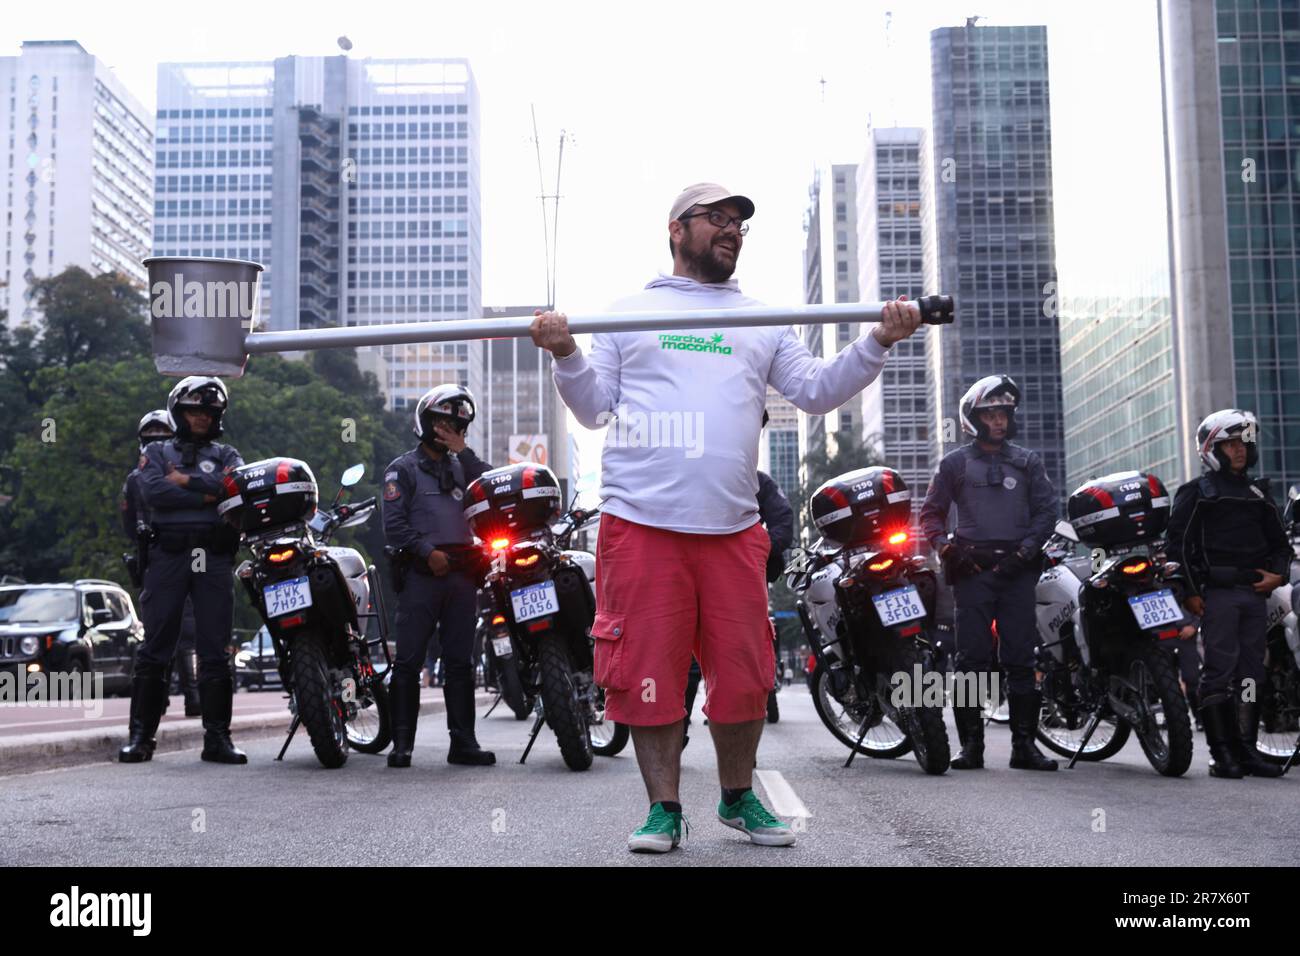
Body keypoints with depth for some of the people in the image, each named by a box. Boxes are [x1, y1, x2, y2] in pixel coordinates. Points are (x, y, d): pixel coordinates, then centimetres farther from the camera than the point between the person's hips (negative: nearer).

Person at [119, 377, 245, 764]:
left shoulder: (226, 455, 19)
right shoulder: (158, 452, 15)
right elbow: (154, 492, -6)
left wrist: (187, 480, -4)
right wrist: (206, 495, -7)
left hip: (215, 557, 1)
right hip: (169, 553, -1)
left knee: (215, 652, 1)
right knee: (155, 648, -2)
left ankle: (217, 738, 3)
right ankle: (141, 735, 1)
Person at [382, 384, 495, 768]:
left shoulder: (463, 466, 21)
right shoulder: (403, 469, 6)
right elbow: (393, 524, -4)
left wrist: (463, 451, -1)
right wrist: (428, 552, -14)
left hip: (461, 573, 5)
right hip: (421, 573, -4)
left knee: (460, 662, 5)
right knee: (409, 660, -6)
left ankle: (463, 741, 8)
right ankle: (402, 743, -3)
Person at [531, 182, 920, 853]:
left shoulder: (763, 320, 21)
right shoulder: (630, 312, 14)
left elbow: (815, 391, 13)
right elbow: (595, 409, 11)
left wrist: (877, 344, 2)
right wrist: (565, 355, -6)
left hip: (732, 527, 3)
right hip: (642, 525, -2)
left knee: (742, 672, 6)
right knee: (649, 671, -2)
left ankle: (739, 797, 25)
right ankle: (664, 807, 12)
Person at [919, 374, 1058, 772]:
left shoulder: (1028, 461, 15)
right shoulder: (956, 463, 12)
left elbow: (1046, 509, 9)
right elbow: (931, 512, 13)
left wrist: (1025, 549, -5)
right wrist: (944, 546, -6)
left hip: (1017, 569, 1)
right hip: (972, 567, -1)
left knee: (1021, 657, -1)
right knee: (972, 656, -5)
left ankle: (1024, 743, 2)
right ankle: (971, 743, -3)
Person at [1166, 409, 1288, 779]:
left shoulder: (1258, 492, 20)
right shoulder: (1196, 492, 3)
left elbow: (1279, 541, 25)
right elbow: (1178, 544, -3)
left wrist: (1277, 573, 5)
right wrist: (1189, 592, -10)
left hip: (1255, 592, 6)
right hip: (1217, 594, -6)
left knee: (1250, 674, 5)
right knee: (1219, 671, -9)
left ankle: (1247, 749, 9)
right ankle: (1222, 754, -9)